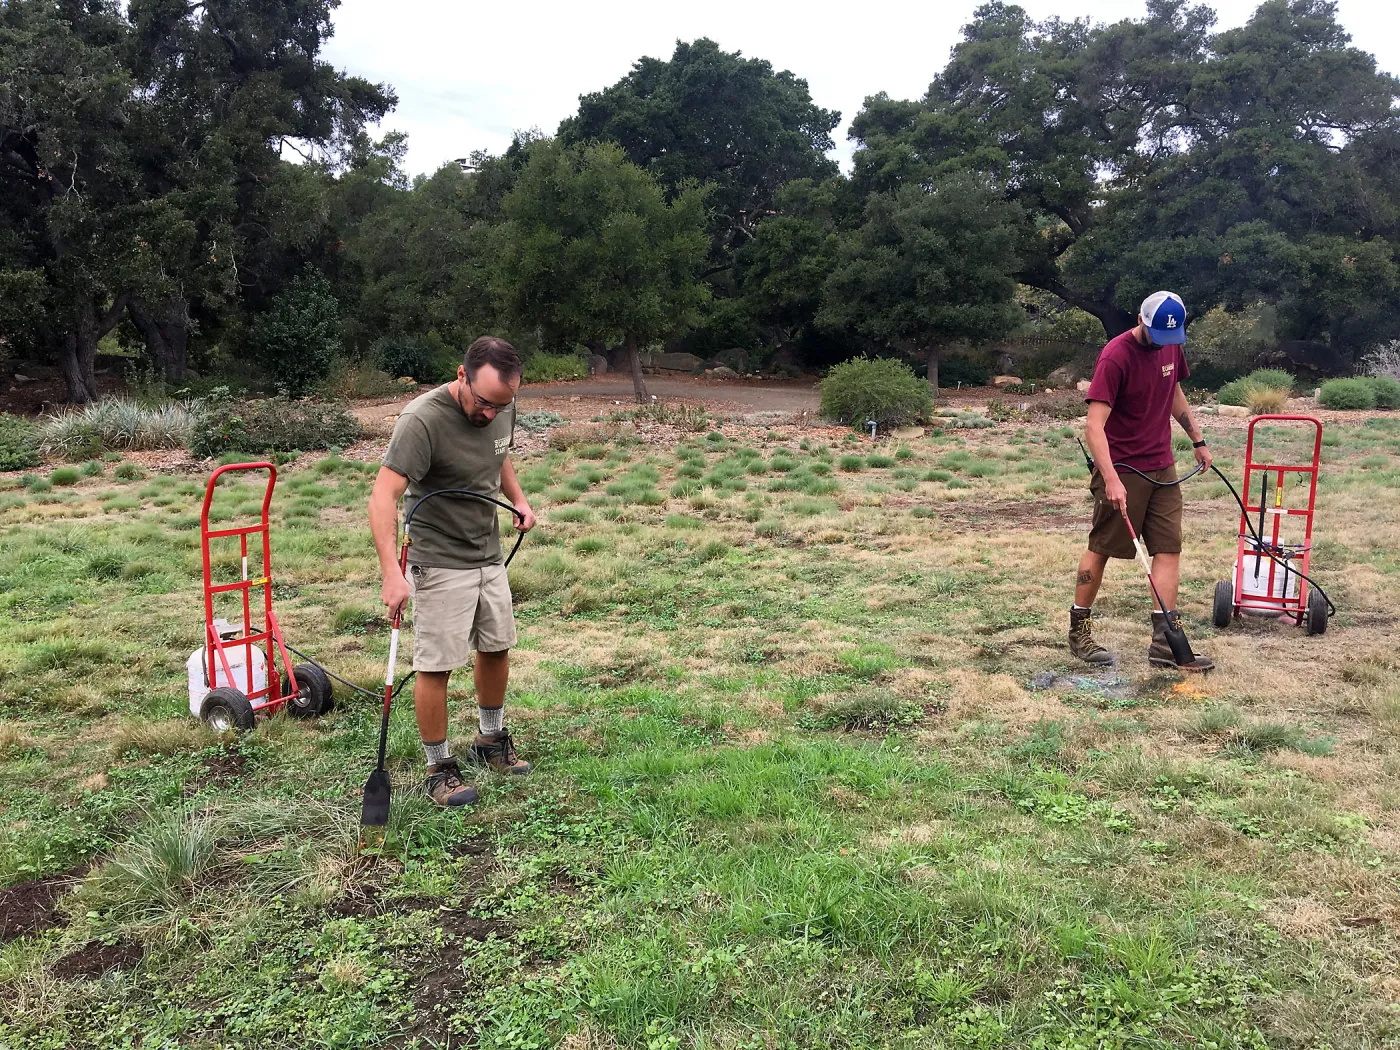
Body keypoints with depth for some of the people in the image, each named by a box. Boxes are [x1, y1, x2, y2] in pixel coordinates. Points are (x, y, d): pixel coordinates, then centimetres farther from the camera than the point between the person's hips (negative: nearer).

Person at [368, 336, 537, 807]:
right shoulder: (423, 420, -27)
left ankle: (491, 740, 37)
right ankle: (439, 768, 14)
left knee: (497, 647, 17)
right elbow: (384, 496, -33)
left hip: (489, 553, 7)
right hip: (440, 562, -7)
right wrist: (391, 571, -43)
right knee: (436, 665, -1)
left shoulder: (503, 407, -5)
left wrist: (519, 500, 2)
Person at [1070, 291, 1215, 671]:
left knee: (1169, 550, 1)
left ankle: (1164, 642, 4)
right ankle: (1079, 631, 17)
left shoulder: (1171, 348, 5)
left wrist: (1198, 440, 23)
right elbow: (1094, 425, -24)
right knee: (1100, 549, 3)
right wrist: (1111, 479, -32)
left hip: (1162, 468, 7)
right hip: (1121, 470, -7)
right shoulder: (1115, 357, -18)